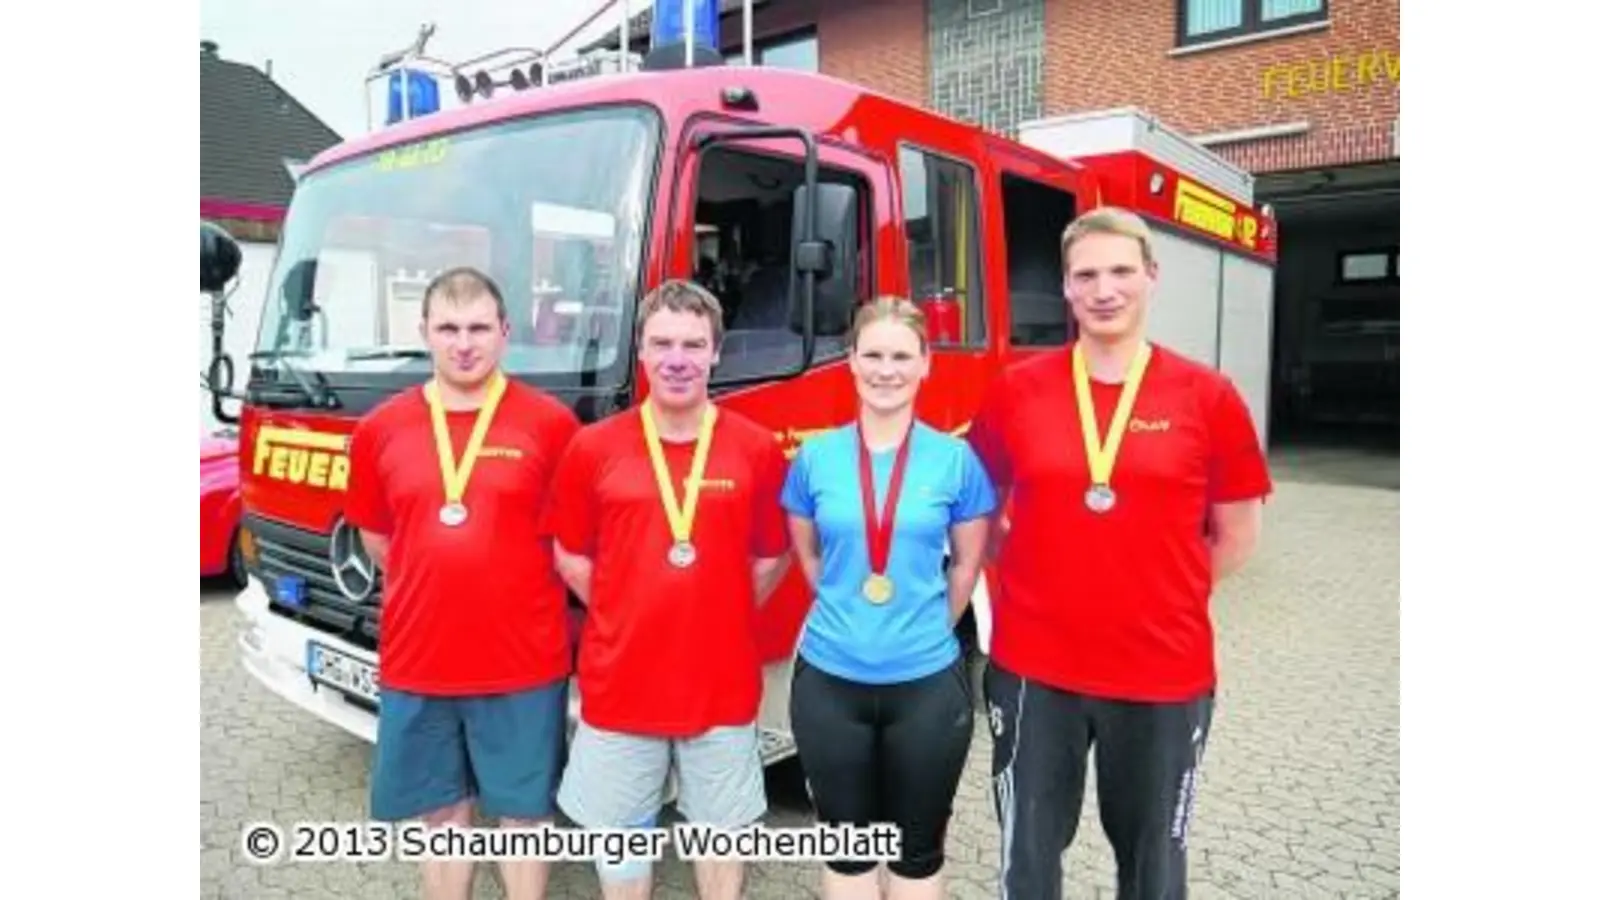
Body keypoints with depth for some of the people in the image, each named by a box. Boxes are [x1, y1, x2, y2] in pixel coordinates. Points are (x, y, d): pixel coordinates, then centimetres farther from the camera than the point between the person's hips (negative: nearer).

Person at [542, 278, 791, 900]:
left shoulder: (757, 449, -5)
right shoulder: (593, 447, -5)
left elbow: (771, 557, 6)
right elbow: (570, 555, 6)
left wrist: (721, 615, 2)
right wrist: (625, 618, 2)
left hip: (723, 684, 0)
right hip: (619, 683, 0)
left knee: (721, 829, 19)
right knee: (621, 835, 17)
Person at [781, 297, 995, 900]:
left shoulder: (956, 459, -5)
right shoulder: (814, 457, -2)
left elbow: (967, 565, 5)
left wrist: (927, 627, 6)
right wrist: (848, 614, 9)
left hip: (927, 682, -1)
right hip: (829, 679, 1)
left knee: (919, 848, 17)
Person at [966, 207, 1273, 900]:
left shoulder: (1207, 395, -5)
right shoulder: (1015, 390, -3)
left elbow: (1237, 535, 4)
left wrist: (1163, 597, 1)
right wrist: (1039, 580, 0)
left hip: (1165, 674, 0)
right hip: (1033, 670, 1)